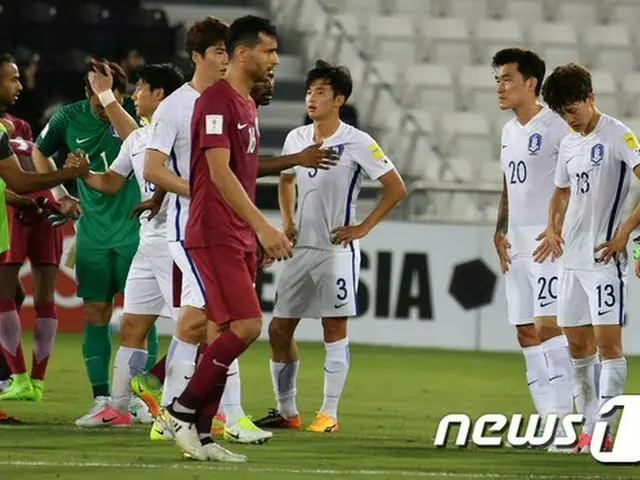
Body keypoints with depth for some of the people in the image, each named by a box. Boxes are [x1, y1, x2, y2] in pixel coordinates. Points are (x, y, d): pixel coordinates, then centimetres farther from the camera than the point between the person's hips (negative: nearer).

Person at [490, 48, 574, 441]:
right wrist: (500, 231, 13)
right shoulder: (509, 131, 17)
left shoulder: (555, 126, -10)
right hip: (517, 245, 9)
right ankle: (549, 418, 11)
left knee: (547, 326, -16)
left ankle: (563, 416, -15)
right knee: (526, 334, 7)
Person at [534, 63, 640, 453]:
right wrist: (554, 229, 12)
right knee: (578, 344, 10)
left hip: (604, 257, -8)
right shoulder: (569, 144, 14)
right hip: (572, 257, 8)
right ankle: (590, 427, 16)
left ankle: (601, 431, -12)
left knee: (608, 341, -9)